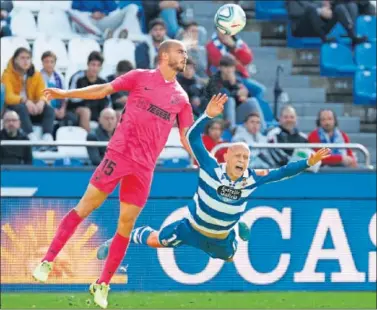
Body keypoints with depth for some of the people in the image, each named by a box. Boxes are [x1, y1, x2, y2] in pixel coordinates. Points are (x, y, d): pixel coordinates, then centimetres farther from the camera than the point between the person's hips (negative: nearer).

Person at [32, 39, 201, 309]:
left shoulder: (181, 98, 13)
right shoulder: (140, 77, 3)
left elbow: (186, 136, 16)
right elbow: (104, 90, 3)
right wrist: (67, 94, -5)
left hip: (145, 166, 4)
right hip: (120, 153, -4)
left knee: (126, 225, 3)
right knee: (87, 205, -5)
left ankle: (102, 285, 12)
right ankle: (48, 261, 1)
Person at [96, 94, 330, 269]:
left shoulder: (252, 179, -20)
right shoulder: (211, 169, -29)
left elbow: (281, 173, -12)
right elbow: (193, 137, -37)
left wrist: (308, 163, -24)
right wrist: (208, 115, -52)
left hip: (222, 239, 3)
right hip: (192, 228, -3)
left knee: (231, 258, 32)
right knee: (153, 240, 9)